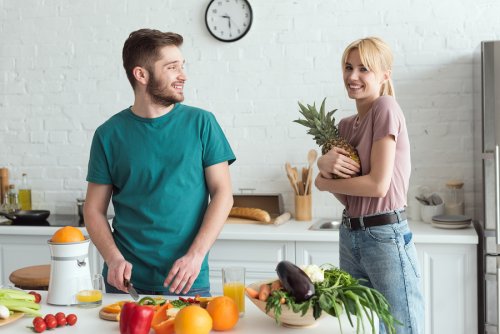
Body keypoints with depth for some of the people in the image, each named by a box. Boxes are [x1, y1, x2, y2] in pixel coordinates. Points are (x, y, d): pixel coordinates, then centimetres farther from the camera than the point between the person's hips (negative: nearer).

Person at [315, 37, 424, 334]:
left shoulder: (385, 108, -11)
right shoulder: (346, 125, 12)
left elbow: (378, 184, -17)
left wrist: (323, 183, -4)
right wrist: (326, 162, -16)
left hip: (386, 237, -8)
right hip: (350, 235, 8)